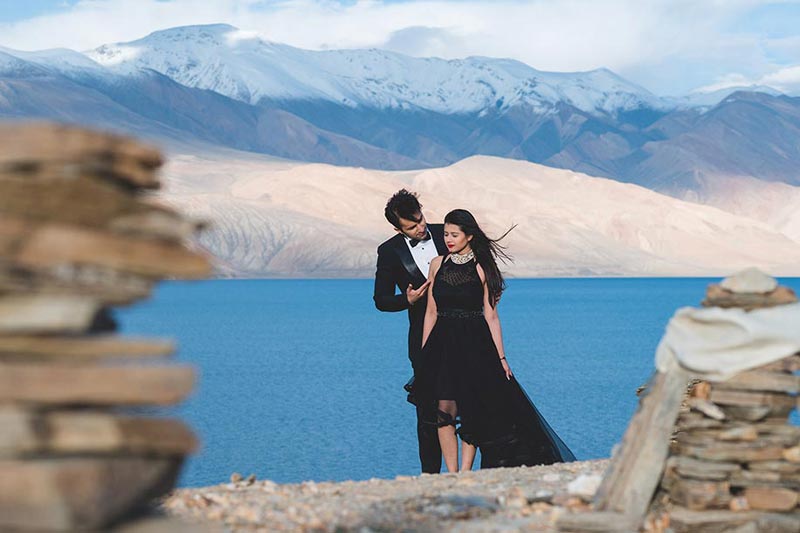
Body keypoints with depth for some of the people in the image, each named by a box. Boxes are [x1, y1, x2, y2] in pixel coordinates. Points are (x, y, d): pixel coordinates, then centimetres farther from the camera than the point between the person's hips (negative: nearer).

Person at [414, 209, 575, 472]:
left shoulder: (482, 268, -1)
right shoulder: (437, 265, 7)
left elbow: (491, 316, -1)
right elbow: (431, 312, 10)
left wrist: (501, 357, -5)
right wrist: (422, 353, 6)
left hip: (474, 345, -2)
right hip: (442, 345, 2)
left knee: (471, 411, -2)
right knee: (444, 411, -4)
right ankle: (452, 476, 0)